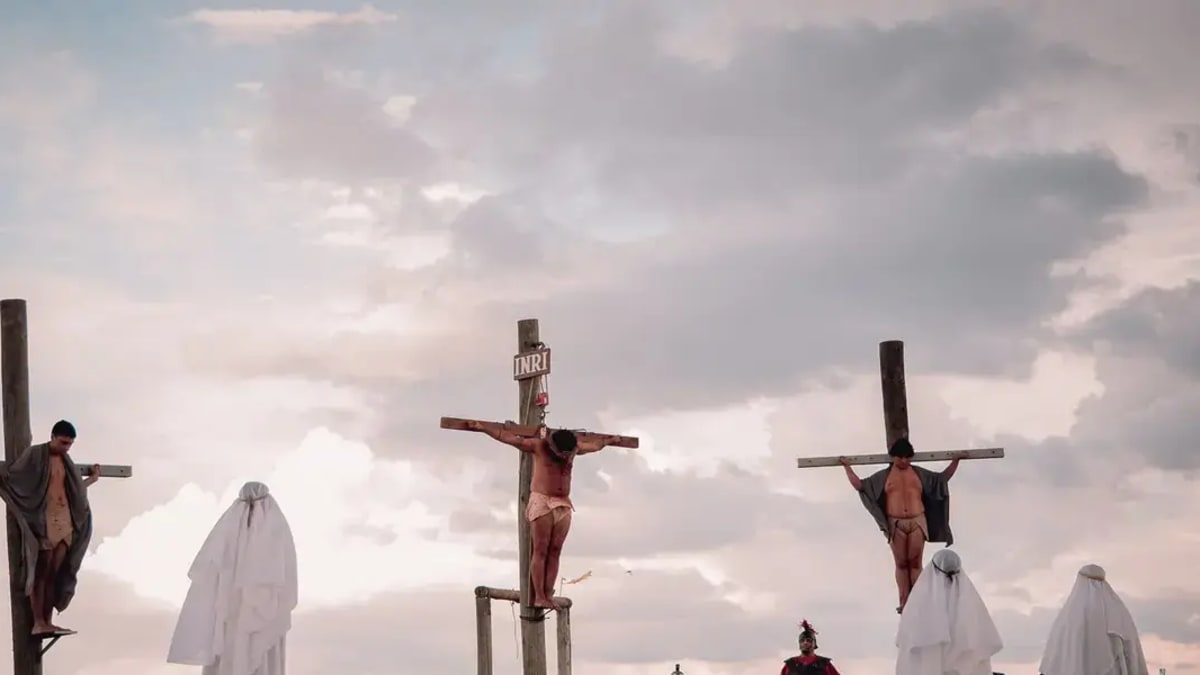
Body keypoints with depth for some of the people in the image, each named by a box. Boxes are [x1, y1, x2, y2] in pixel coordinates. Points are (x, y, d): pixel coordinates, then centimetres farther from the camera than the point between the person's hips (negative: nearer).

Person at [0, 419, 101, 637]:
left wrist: (93, 479, 39)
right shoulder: (35, 454, -4)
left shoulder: (65, 460, 16)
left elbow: (75, 489, 28)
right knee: (41, 573, -8)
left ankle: (48, 622, 2)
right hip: (43, 523, -6)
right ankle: (38, 623, -10)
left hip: (65, 522, 6)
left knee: (54, 574, 3)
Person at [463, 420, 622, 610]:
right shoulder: (538, 446, -4)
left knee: (554, 551, -1)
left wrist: (609, 440, 45)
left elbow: (595, 445, 31)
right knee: (540, 551, -8)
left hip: (563, 506, 5)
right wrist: (480, 427, -7)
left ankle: (549, 595, -2)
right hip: (542, 502, -5)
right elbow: (505, 437, -4)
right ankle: (538, 597, -11)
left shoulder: (575, 448, 9)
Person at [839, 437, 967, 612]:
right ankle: (904, 602, 0)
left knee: (916, 563, -1)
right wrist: (847, 467, 10)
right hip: (895, 524, 0)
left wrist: (955, 460, 16)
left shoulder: (919, 473, 12)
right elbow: (860, 485, 10)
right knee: (901, 563, 1)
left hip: (917, 522, 0)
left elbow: (943, 478, 21)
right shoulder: (884, 476, 8)